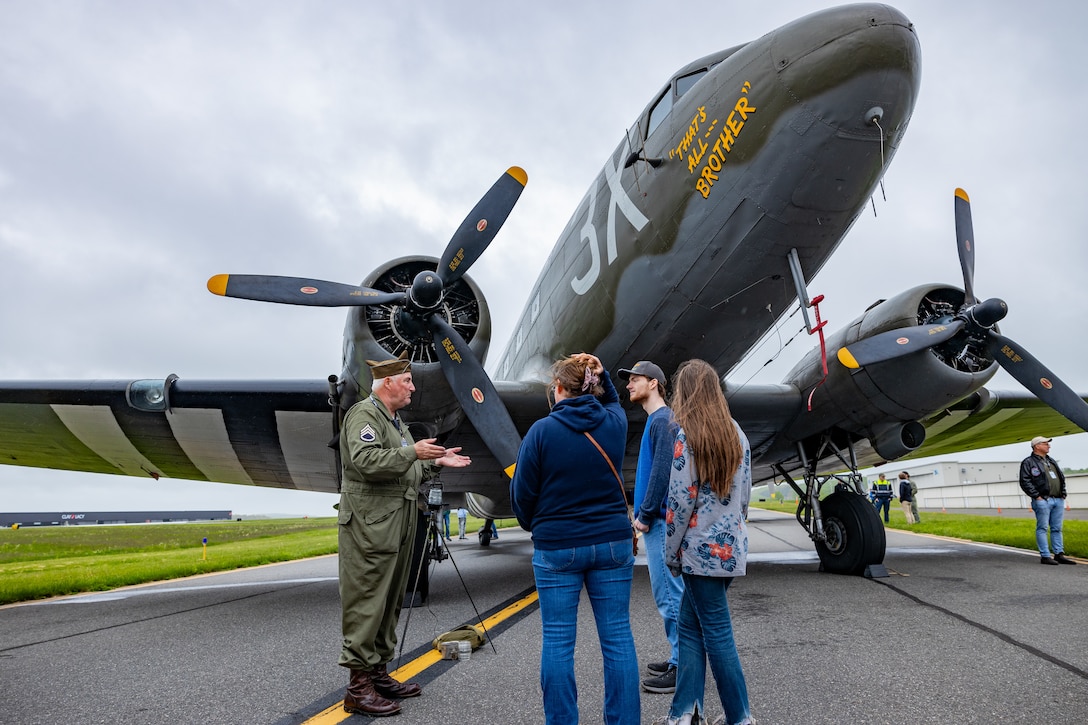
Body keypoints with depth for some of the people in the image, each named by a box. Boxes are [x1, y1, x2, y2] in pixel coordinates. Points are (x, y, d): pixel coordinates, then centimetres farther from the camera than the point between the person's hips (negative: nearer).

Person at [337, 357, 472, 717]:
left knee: (389, 603, 14)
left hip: (398, 525, 10)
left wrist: (437, 462, 12)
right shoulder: (364, 413, -9)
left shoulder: (395, 420, 22)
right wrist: (412, 451, -23)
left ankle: (378, 673, 24)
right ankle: (359, 688, 2)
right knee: (366, 605, -5)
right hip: (371, 526, -10)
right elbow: (365, 460, -24)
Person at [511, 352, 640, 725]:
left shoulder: (542, 430, -10)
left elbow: (522, 492, -2)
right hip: (612, 543, 3)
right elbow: (612, 399, 25)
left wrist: (534, 525, 15)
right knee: (618, 637, 9)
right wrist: (597, 371, 14)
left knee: (557, 641, 8)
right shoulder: (614, 422, -2)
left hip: (556, 547, -3)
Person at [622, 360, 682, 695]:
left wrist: (645, 514, -16)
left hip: (661, 520, -10)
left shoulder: (663, 420, -12)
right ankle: (679, 659, 24)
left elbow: (663, 471, -20)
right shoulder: (655, 420, 18)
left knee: (669, 595, -5)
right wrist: (643, 513, 15)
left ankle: (683, 668, 3)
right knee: (669, 593, 15)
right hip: (657, 520, 10)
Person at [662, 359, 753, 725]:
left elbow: (681, 501, -15)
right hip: (731, 546, 7)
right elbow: (744, 496, 13)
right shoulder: (737, 434, 8)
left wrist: (671, 554, -6)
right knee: (690, 625, 14)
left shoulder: (686, 436, -13)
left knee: (717, 635, 4)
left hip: (703, 549, -7)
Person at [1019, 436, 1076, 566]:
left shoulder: (1052, 461, 21)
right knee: (1042, 528, -4)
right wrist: (1036, 496, -15)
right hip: (1043, 500, -7)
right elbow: (1025, 482, -10)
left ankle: (1059, 554, 15)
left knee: (1057, 529, 10)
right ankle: (1045, 556, -2)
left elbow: (1062, 477, 24)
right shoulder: (1028, 462, -3)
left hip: (1058, 500, 7)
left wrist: (1063, 494, 12)